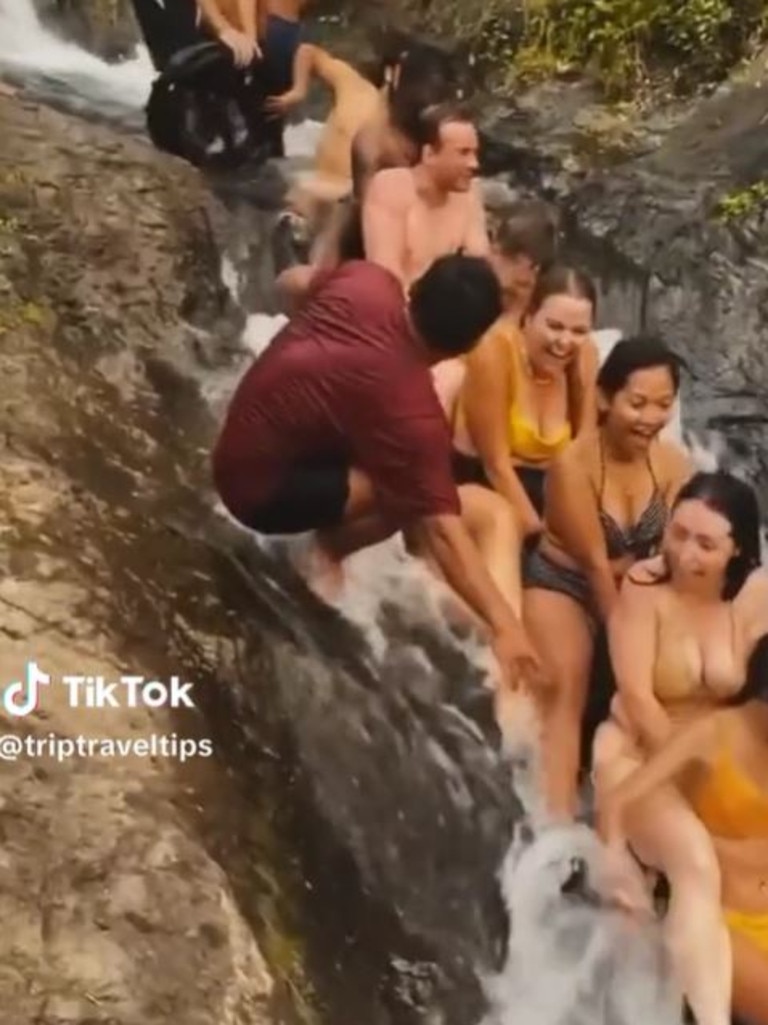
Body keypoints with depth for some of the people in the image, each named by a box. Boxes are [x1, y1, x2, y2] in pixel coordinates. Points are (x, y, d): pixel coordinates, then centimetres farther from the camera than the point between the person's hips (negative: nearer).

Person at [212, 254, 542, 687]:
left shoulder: (366, 281, -11)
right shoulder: (410, 409, -30)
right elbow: (443, 530, -33)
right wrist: (505, 626, -33)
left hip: (240, 450, 9)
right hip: (264, 489, -9)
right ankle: (330, 546, -4)